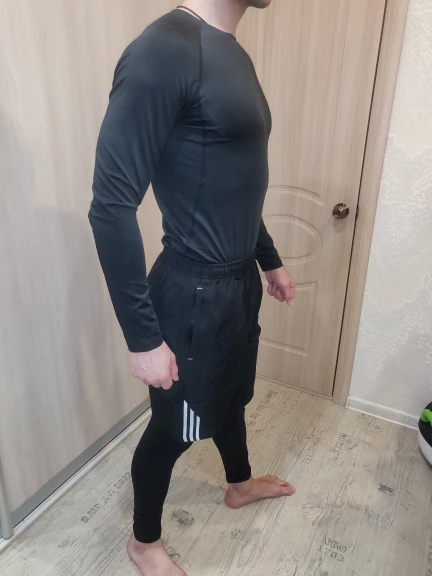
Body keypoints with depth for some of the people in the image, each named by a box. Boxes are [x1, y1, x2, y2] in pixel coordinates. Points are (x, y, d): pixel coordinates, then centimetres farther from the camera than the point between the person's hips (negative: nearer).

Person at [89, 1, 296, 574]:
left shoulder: (231, 52, 10)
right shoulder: (164, 51, -20)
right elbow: (111, 207, -23)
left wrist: (269, 261, 22)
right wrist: (143, 336, -21)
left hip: (238, 279, 9)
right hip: (194, 292, -9)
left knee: (230, 394, 29)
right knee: (174, 427, 13)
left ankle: (240, 484, 58)